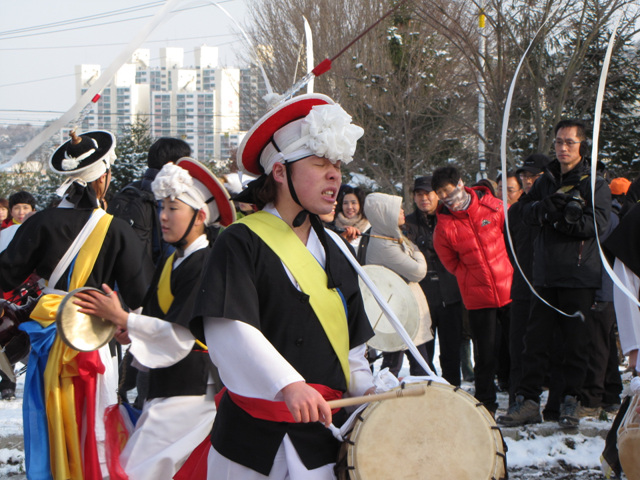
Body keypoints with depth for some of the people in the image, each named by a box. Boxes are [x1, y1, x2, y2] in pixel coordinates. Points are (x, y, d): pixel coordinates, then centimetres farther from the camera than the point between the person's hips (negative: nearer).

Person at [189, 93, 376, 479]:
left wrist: (367, 392, 4)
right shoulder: (242, 244, -7)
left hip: (326, 432, 5)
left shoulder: (333, 250, 15)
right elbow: (227, 330, -21)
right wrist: (287, 385, -32)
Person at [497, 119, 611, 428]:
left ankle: (570, 402, 7)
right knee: (536, 338, 1)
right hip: (545, 274, 4)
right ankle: (528, 400, 3)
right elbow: (527, 212, 5)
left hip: (579, 276, -4)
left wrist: (563, 219, -14)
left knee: (574, 341, 0)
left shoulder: (595, 184, 1)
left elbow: (598, 223, -11)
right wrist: (548, 206, -14)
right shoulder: (546, 181, 16)